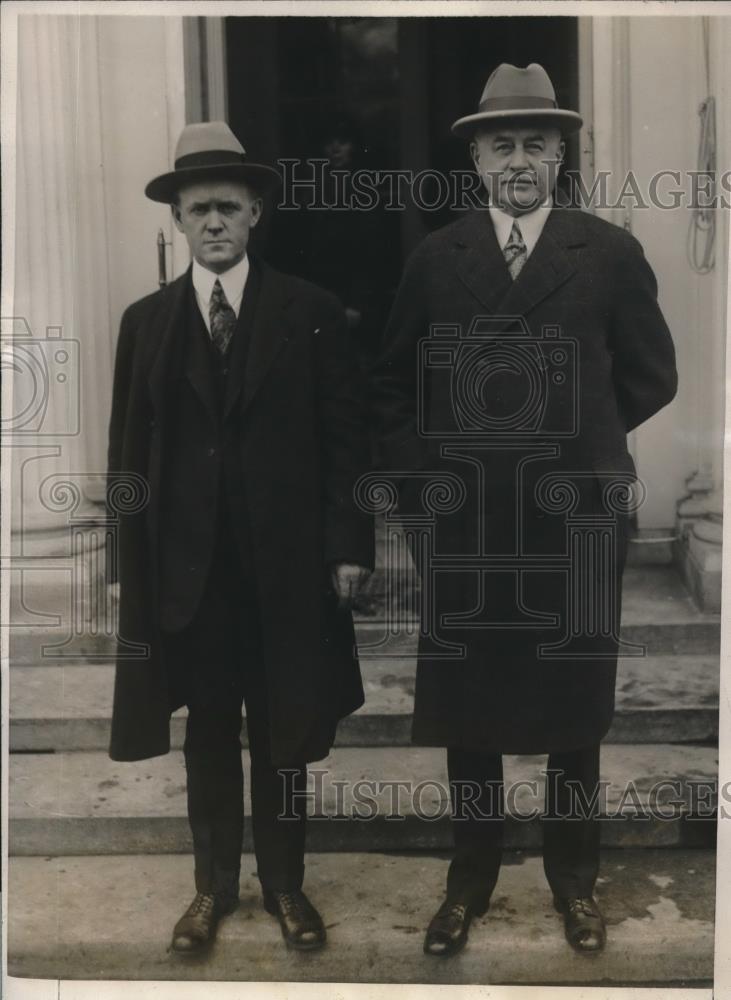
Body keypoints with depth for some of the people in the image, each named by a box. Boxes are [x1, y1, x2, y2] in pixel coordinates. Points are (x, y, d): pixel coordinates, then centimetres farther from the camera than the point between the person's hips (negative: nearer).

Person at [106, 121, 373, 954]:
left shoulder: (309, 311, 0)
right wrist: (127, 560, 0)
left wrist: (349, 543, -7)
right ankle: (214, 884, 27)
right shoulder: (145, 321, 5)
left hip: (287, 558, -1)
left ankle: (284, 883, 27)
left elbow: (345, 433, -1)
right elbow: (128, 449, 4)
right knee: (208, 733, 12)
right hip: (187, 560, 1)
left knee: (286, 732, 11)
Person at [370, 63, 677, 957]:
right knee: (465, 708, 10)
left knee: (575, 706, 10)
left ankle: (573, 876, 30)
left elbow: (652, 377, 8)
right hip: (462, 523, 1)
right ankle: (471, 875, 28)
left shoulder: (610, 253, 1)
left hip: (577, 519, -1)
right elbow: (393, 386, 10)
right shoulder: (435, 258, 5)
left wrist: (574, 438, 10)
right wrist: (421, 482, 1)